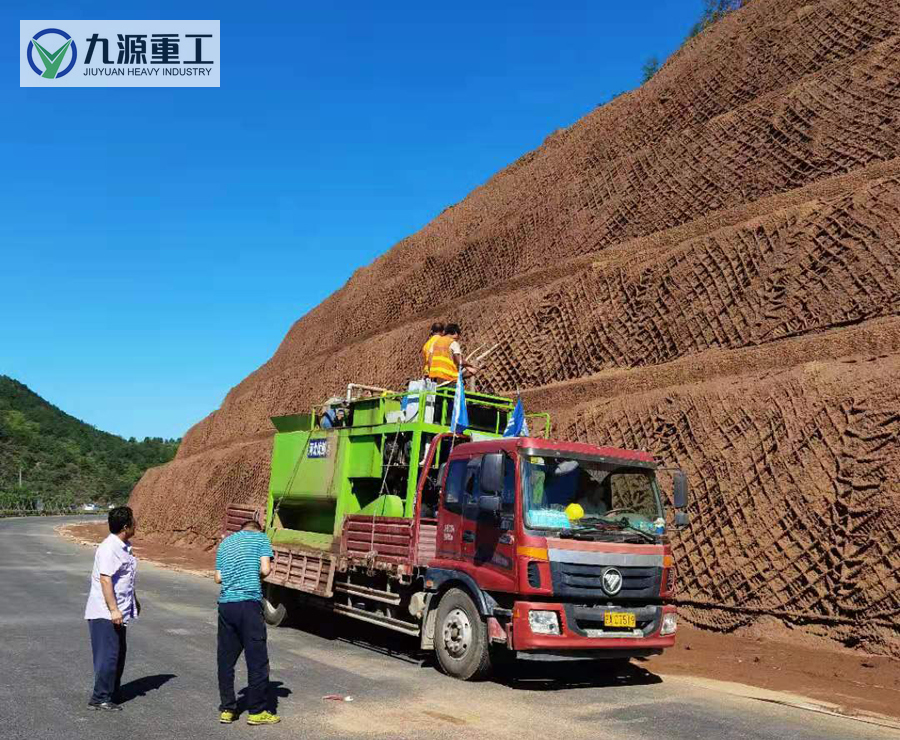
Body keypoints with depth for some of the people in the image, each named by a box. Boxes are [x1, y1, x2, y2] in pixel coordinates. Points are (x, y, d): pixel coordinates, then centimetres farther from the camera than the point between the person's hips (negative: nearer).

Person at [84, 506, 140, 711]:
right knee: (108, 656, -4)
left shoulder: (124, 547, 11)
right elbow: (105, 580, -24)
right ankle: (100, 698, 6)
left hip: (118, 613, 10)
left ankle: (112, 693, 27)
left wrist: (134, 601, 28)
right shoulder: (108, 548, -20)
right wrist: (113, 609, -26)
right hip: (105, 613, -10)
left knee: (119, 654, 16)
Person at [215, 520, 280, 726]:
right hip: (249, 602, -5)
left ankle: (227, 710, 18)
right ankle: (257, 712, 10)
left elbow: (218, 578, 15)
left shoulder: (225, 543, 20)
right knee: (257, 660, 4)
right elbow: (265, 569, -5)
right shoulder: (260, 538, 6)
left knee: (225, 660, 13)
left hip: (226, 604, 5)